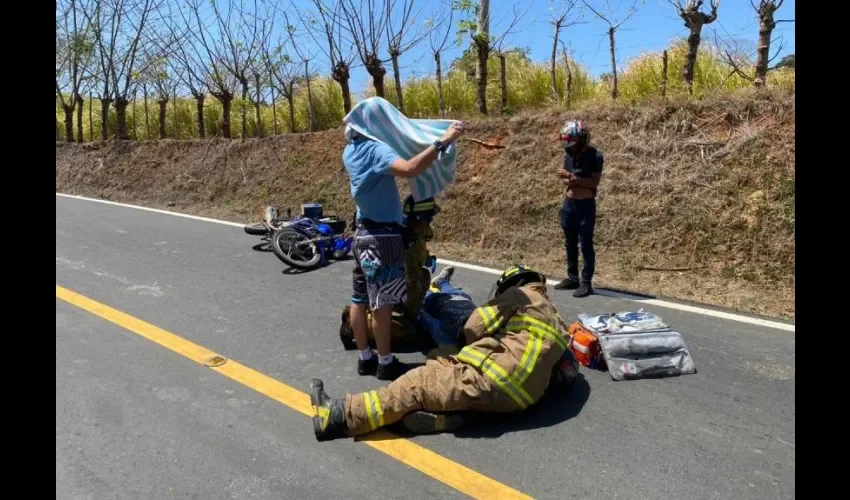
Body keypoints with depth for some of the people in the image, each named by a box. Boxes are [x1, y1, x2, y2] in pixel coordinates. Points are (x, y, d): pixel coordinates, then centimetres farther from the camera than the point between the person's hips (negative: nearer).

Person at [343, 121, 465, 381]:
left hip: (363, 234, 9)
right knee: (382, 303, 0)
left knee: (360, 299, 12)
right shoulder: (376, 149, -17)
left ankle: (365, 358, 24)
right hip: (383, 237, -9)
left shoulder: (350, 152, 9)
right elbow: (409, 169, -35)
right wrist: (442, 141, -33)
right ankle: (386, 363, 11)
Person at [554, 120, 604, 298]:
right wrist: (569, 181, -10)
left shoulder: (594, 156, -12)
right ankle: (572, 278, 24)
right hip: (569, 203, 7)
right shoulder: (568, 154, 7)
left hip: (585, 206, -7)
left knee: (586, 245, -2)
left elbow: (594, 182, -18)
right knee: (570, 244, 13)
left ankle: (586, 282, 5)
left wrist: (572, 176, -23)